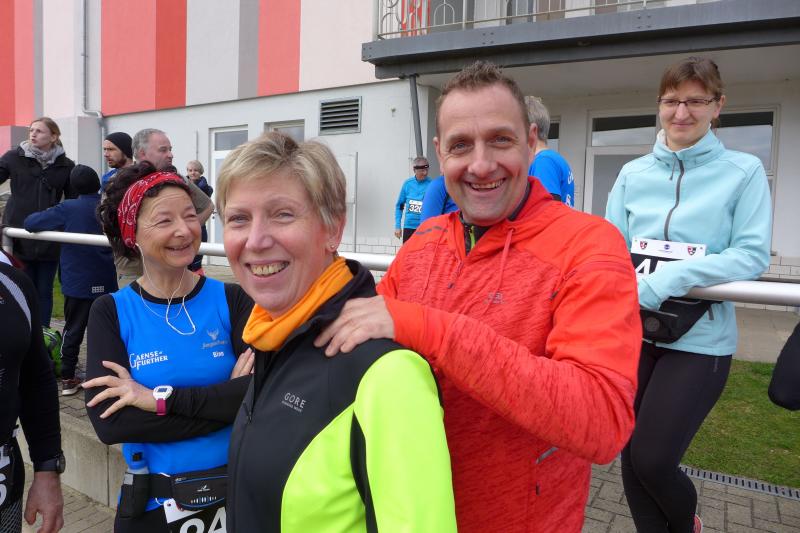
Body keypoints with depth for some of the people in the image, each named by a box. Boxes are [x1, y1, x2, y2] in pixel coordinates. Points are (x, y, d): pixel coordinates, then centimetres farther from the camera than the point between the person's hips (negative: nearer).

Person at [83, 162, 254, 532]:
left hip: (236, 495, 1)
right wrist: (227, 400, -21)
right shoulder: (111, 312, -7)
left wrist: (161, 399, -22)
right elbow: (108, 422, -18)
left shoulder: (231, 300, -8)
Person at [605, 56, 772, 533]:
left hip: (700, 339, -3)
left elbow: (753, 255, -9)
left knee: (652, 460, -4)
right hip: (633, 332, 3)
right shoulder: (633, 173, 5)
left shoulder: (744, 171, -2)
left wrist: (668, 280, -21)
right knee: (630, 456, 9)